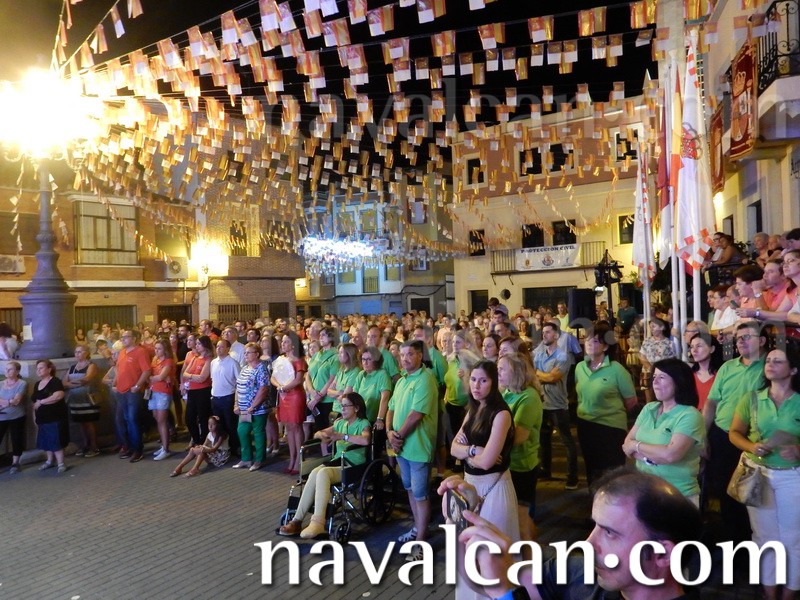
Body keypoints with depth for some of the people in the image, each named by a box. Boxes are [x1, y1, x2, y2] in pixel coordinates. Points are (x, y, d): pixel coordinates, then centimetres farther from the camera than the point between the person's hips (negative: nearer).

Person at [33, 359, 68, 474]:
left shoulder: (55, 382, -11)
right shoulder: (37, 384, 15)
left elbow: (58, 396, -26)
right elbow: (34, 401, 20)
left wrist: (41, 402, -19)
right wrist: (35, 417, 13)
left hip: (55, 418, -7)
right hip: (42, 419, 8)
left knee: (55, 441, -9)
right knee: (47, 440, 12)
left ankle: (61, 464, -4)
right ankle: (50, 461, 25)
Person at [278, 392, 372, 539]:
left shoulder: (363, 423, -1)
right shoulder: (340, 423, 18)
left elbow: (365, 440, -25)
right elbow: (316, 434, 23)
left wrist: (341, 436, -20)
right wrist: (322, 434, -1)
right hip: (337, 462, 6)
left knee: (322, 473, -33)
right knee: (315, 473, -27)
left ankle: (318, 522, -35)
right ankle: (297, 520, -24)